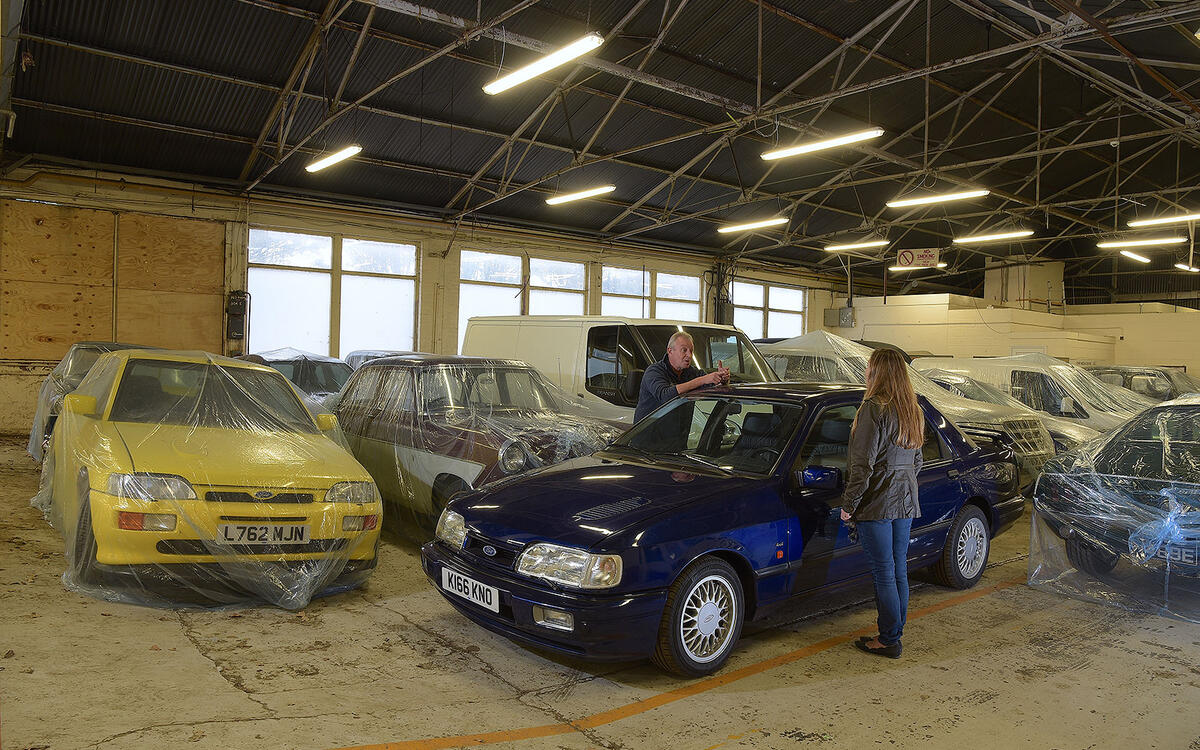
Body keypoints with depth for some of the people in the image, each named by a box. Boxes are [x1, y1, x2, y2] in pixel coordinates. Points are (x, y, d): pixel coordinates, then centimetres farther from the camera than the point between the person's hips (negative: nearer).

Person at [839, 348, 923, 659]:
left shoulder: (874, 409, -16)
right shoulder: (913, 411, 10)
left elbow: (863, 464, -18)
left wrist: (848, 504, -12)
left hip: (877, 503, -8)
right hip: (906, 504, 8)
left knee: (883, 572, 0)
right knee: (899, 570, 14)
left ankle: (889, 640, 8)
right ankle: (895, 633, 23)